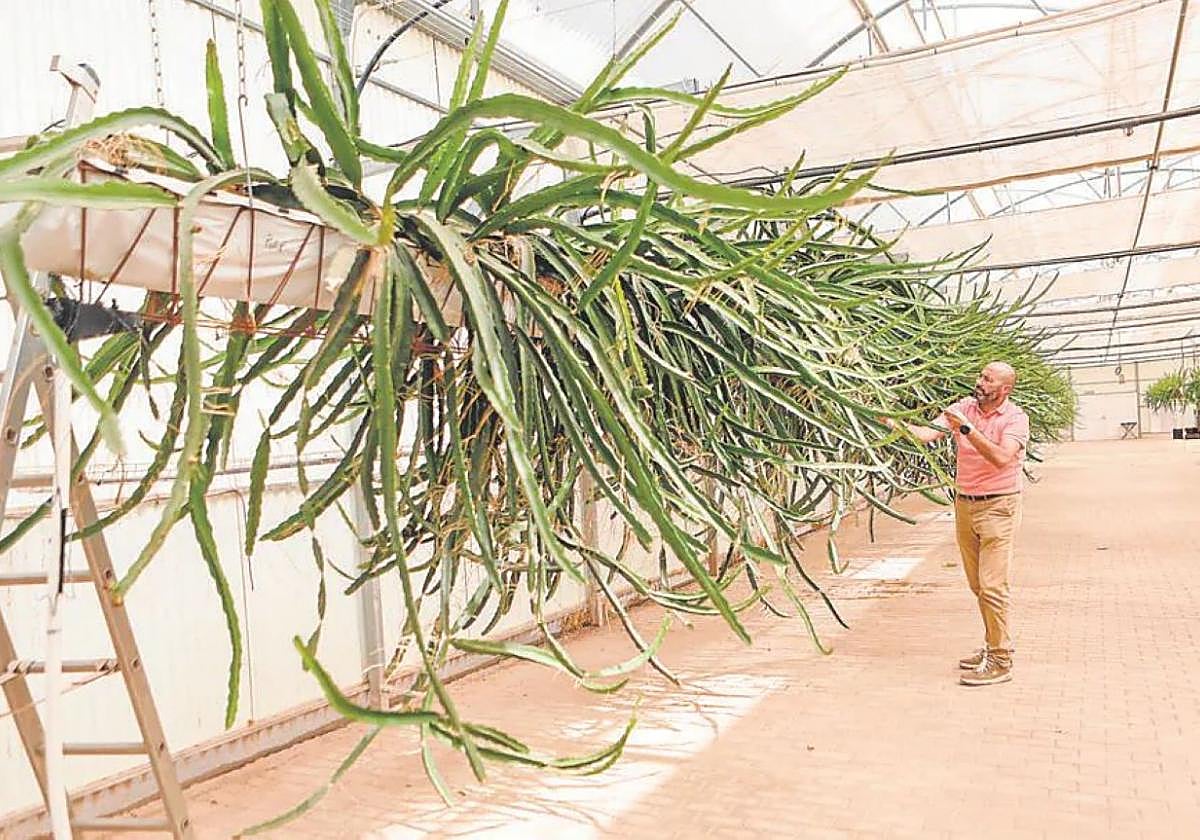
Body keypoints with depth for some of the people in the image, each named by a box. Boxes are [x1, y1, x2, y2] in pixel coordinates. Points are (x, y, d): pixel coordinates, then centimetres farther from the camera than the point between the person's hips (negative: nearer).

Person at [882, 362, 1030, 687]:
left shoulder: (1015, 418, -8)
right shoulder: (963, 408, 3)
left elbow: (1001, 458, -23)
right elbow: (926, 433, -8)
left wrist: (967, 429, -28)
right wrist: (894, 423, -24)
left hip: (998, 507, -5)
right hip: (964, 504, 5)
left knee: (992, 585, -8)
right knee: (977, 584, 13)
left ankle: (1001, 662, 0)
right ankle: (992, 646, 27)